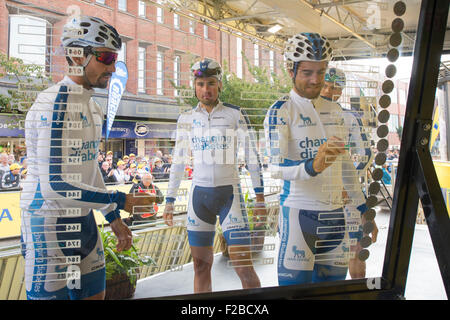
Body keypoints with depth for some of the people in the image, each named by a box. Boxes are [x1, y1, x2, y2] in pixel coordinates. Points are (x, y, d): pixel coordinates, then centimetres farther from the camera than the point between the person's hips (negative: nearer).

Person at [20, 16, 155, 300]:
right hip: (49, 222, -8)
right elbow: (54, 183, -24)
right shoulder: (54, 103, -19)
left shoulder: (92, 106, 9)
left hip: (84, 220, 8)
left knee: (95, 293, 15)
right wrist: (118, 200, -17)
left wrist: (113, 218, 16)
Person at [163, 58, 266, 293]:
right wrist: (169, 201, 10)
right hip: (199, 195, 3)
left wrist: (260, 196, -3)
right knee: (201, 266, 7)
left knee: (243, 265, -7)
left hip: (230, 193, -2)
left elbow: (252, 155, 2)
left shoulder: (235, 114, 0)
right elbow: (178, 161, 12)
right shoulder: (186, 119, 7)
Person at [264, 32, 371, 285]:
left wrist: (363, 208, 19)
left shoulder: (334, 110, 13)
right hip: (299, 213, -6)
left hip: (335, 213, 6)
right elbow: (275, 168, -19)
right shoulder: (281, 111, -8)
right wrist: (312, 167, -37)